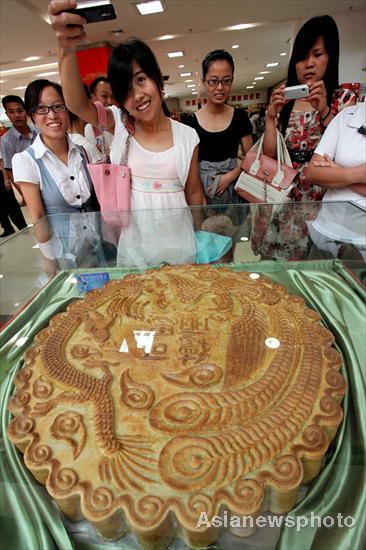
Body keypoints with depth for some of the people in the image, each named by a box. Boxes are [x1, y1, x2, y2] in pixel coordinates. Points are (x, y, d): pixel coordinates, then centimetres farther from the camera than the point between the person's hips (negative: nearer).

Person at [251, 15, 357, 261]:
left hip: (323, 197, -2)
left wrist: (324, 111, -14)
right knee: (277, 261, 4)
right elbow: (270, 156, 3)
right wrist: (270, 117, -7)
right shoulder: (283, 102, 10)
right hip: (283, 195, 2)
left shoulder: (344, 99, 4)